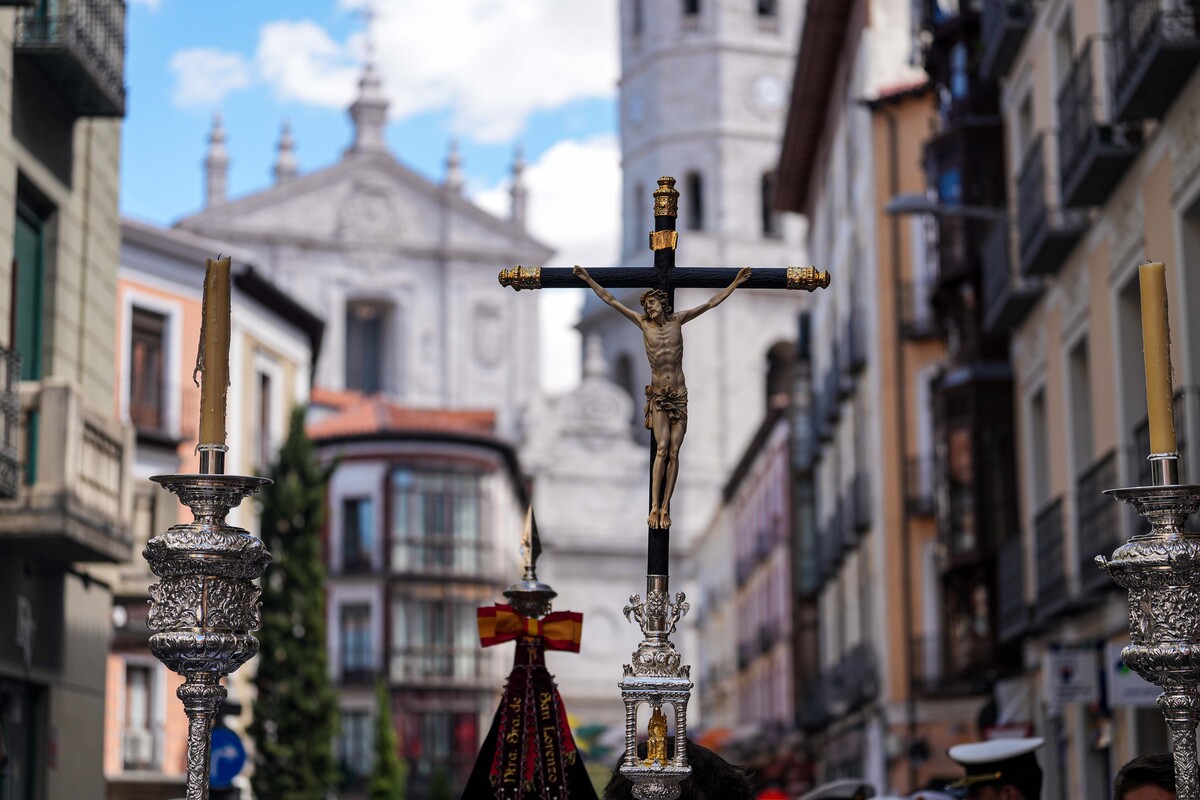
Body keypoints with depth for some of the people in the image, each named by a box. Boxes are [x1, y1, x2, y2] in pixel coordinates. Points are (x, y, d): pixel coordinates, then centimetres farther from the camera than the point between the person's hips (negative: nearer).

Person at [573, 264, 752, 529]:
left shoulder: (677, 320, 2)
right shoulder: (643, 323, 1)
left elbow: (711, 303, 6)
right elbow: (610, 300, 3)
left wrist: (735, 283, 4)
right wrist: (588, 280, 2)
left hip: (679, 396, 1)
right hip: (658, 395, -1)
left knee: (674, 452, -3)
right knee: (662, 448, -15)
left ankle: (665, 508, -1)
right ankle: (654, 507, -15)